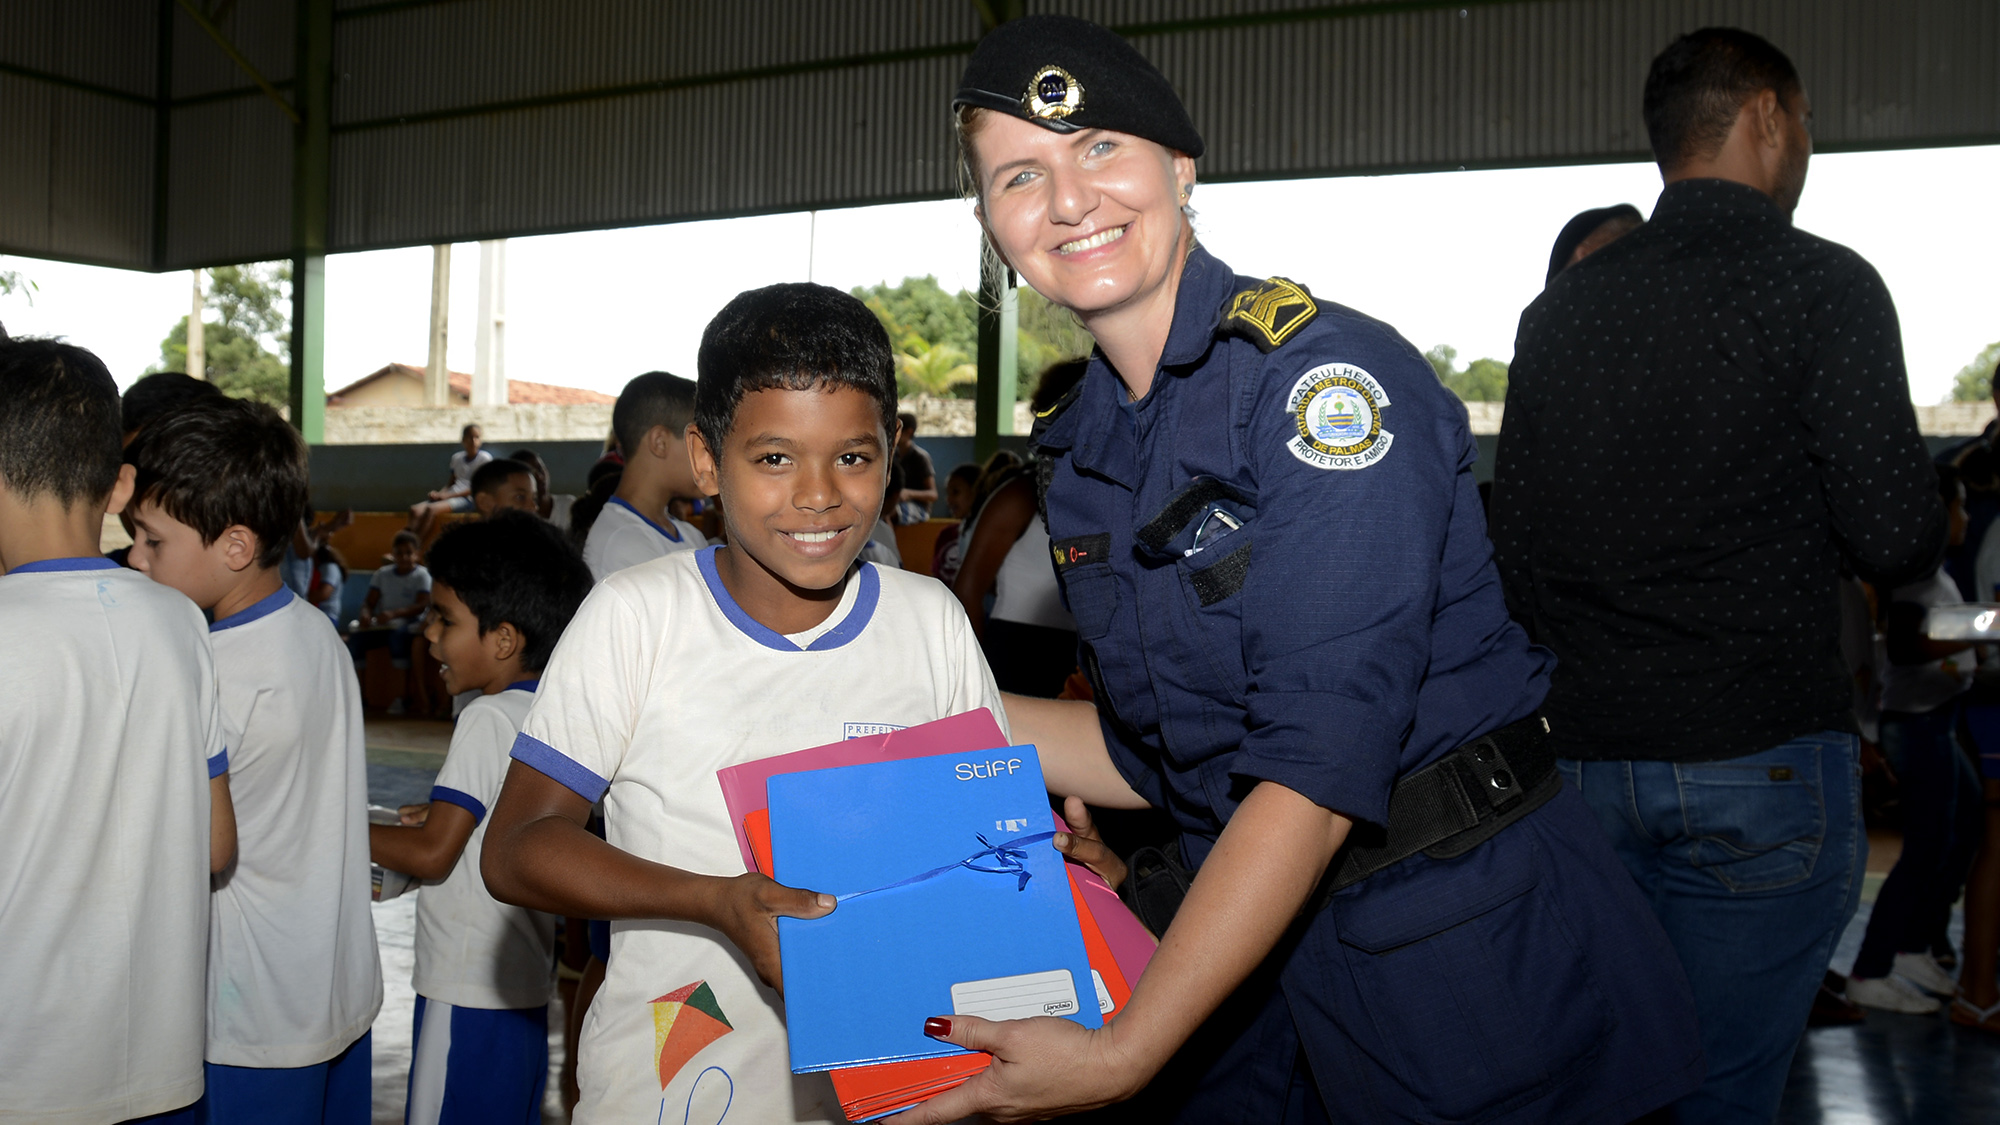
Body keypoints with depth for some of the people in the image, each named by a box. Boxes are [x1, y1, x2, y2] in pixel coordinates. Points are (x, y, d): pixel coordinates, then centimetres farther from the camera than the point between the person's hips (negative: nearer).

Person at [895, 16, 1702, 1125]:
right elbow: (1156, 753, 10)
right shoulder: (1078, 450, 4)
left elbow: (1318, 769, -24)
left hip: (1466, 941, -6)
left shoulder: (1323, 376, -18)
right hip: (1252, 943, 6)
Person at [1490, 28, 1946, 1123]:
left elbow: (1516, 554, 10)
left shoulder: (1556, 311, 9)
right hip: (1758, 757, -5)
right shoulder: (1821, 283, -6)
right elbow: (1897, 538, -11)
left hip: (1587, 756, 5)